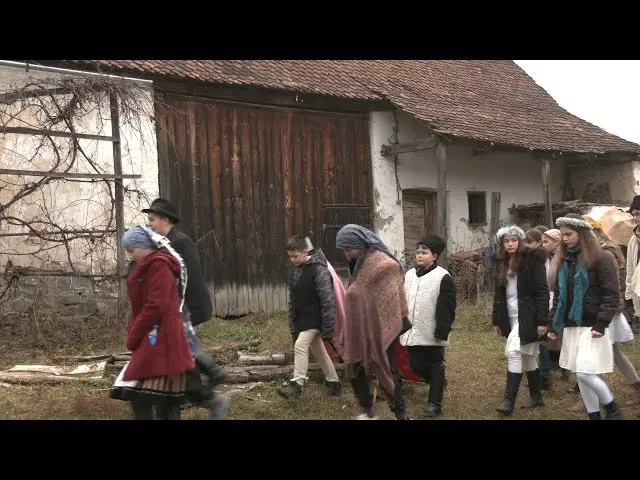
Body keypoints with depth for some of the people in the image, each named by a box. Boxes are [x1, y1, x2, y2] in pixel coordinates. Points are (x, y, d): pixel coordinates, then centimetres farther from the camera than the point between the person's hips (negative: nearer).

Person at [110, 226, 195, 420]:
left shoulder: (159, 265, -12)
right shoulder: (149, 266, 19)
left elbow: (155, 307, -18)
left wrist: (133, 337, -11)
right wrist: (133, 334, 9)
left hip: (159, 340, -10)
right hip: (156, 339, 10)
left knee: (140, 398, -13)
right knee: (165, 401, 8)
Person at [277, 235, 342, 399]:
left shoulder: (319, 270, -18)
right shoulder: (297, 270, 8)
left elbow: (327, 300, -20)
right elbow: (293, 299, 16)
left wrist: (328, 328, -21)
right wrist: (292, 325, 15)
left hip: (315, 318, -9)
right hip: (303, 319, 9)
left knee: (300, 345, -19)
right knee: (318, 351, 15)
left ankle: (297, 384, -16)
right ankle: (333, 382, 26)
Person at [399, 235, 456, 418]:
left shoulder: (443, 277, -11)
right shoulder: (409, 275, 9)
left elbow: (447, 308, -13)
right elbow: (402, 302, 15)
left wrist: (443, 331, -17)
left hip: (432, 334, -6)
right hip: (413, 332, 6)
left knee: (435, 365, 5)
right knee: (415, 365, 10)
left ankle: (434, 402, 13)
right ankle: (437, 383, 37)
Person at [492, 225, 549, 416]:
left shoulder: (532, 259, -9)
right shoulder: (503, 262, 11)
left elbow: (542, 291, -13)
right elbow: (499, 293, 15)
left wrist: (542, 320, -18)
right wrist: (497, 320, 13)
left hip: (527, 316, -7)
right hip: (511, 317, 7)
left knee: (513, 352, -16)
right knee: (528, 357, 13)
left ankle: (509, 401, -16)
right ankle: (537, 397, 23)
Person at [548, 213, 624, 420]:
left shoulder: (601, 258, -8)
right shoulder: (563, 260, 12)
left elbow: (612, 294, -11)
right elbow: (559, 295, 16)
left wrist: (602, 323, -18)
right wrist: (554, 325, 11)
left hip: (591, 326, -7)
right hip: (571, 326, 7)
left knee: (585, 373, -14)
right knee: (580, 376, 8)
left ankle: (612, 408, 9)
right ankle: (594, 415, 19)